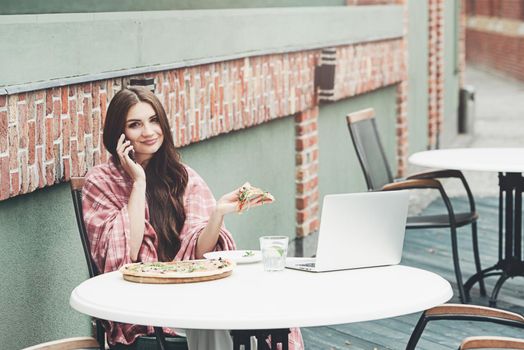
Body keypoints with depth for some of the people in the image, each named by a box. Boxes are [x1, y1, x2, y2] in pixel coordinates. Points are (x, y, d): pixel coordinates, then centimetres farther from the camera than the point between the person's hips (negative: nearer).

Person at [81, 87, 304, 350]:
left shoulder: (184, 178, 10)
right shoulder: (100, 182, 2)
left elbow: (198, 250, -2)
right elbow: (124, 256, -10)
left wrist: (219, 212, -20)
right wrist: (139, 182, -8)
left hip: (191, 293, 3)